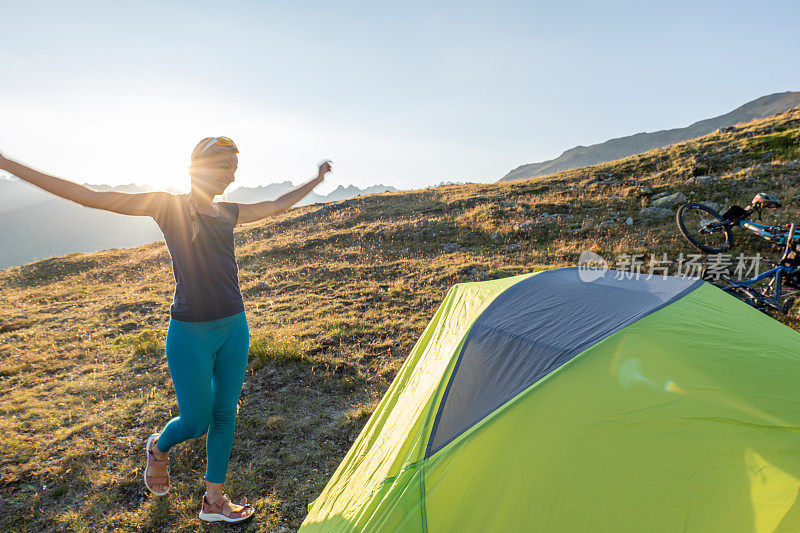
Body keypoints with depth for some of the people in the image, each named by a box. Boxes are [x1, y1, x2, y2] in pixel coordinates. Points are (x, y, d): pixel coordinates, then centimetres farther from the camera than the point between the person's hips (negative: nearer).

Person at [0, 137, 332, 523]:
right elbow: (90, 197, -8)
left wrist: (316, 180, 30)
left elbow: (277, 205, 23)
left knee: (224, 414, 12)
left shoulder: (228, 213, 8)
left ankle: (215, 500, 30)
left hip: (234, 328, 5)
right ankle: (158, 448, 45)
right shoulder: (169, 206, -7)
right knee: (195, 423, 8)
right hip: (190, 334, -5)